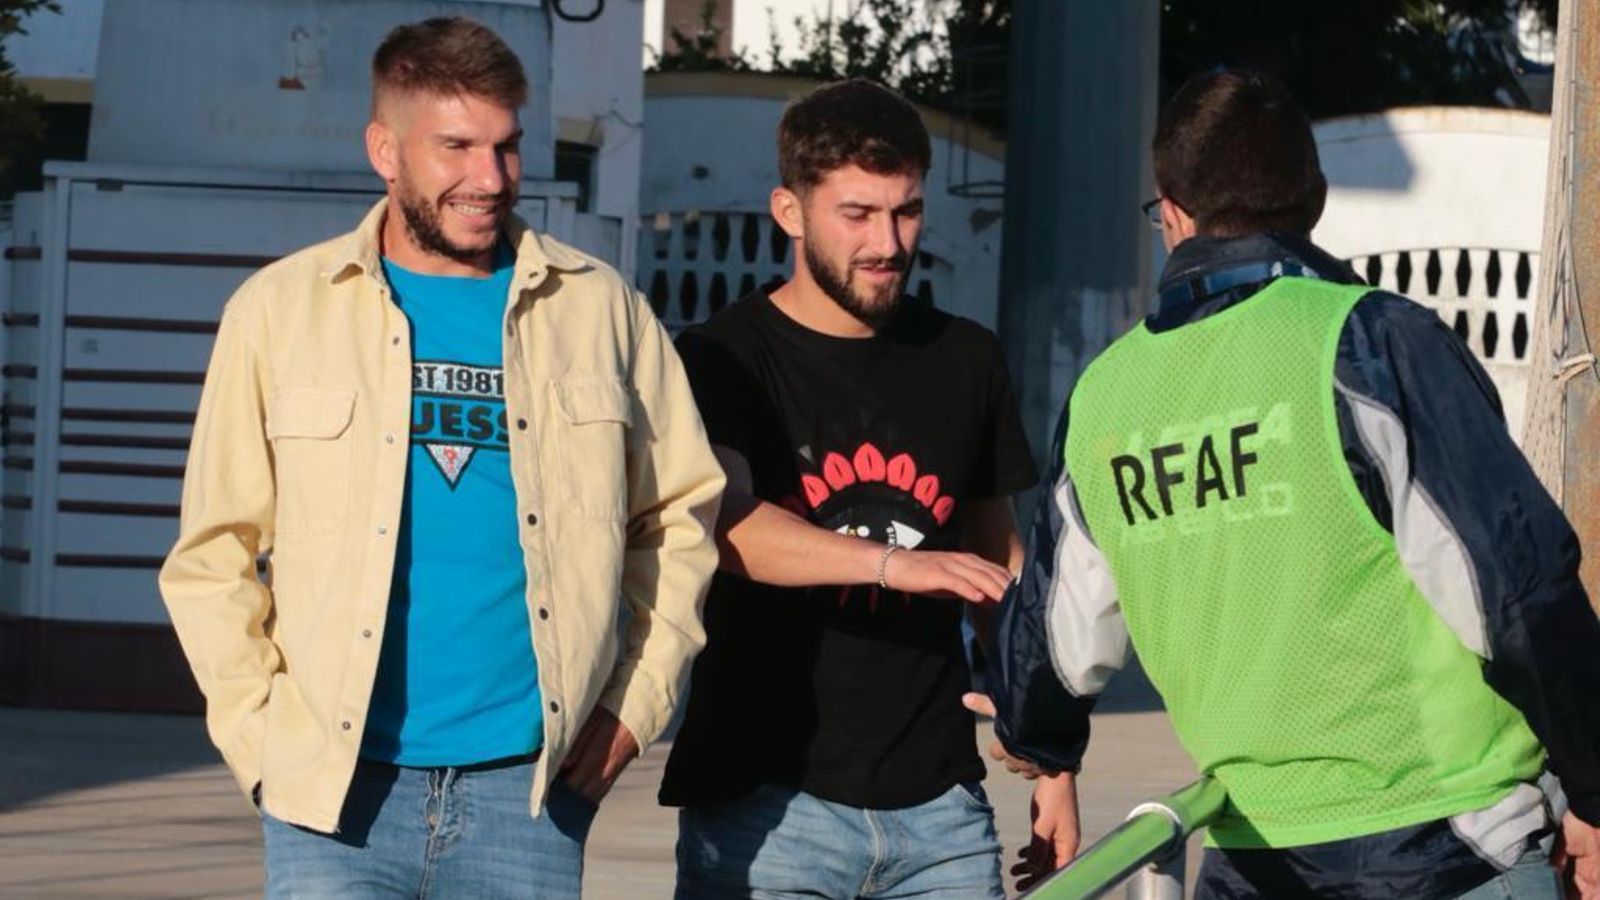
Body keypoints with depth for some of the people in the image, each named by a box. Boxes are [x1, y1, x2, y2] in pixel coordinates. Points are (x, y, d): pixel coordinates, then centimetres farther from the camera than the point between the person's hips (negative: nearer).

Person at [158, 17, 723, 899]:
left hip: (529, 785, 1)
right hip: (337, 790, -1)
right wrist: (262, 737, -3)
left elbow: (681, 512, 14)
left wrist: (636, 699, 5)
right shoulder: (281, 310, 3)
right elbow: (212, 554, 5)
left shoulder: (598, 310, 7)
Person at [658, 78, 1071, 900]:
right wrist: (895, 562, -35)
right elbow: (726, 524, -21)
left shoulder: (965, 361, 13)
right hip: (763, 799, -4)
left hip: (937, 798, 4)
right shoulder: (722, 362, -3)